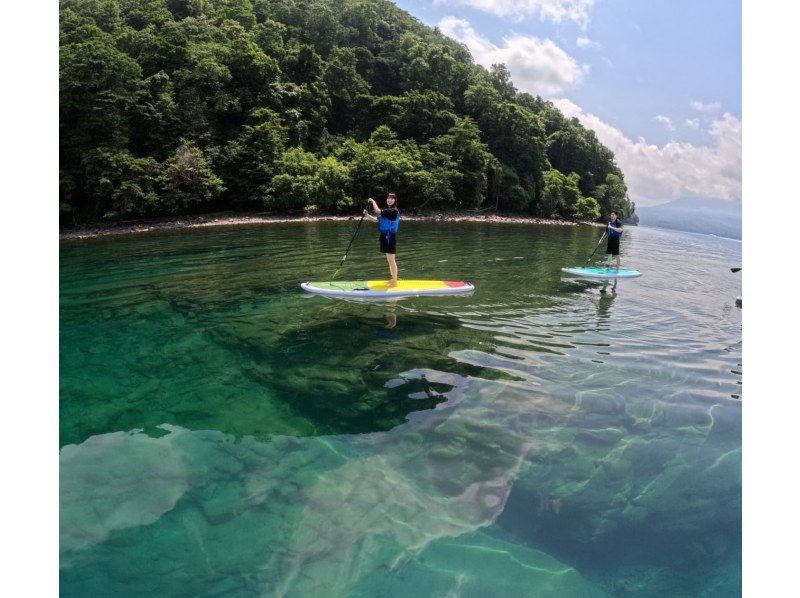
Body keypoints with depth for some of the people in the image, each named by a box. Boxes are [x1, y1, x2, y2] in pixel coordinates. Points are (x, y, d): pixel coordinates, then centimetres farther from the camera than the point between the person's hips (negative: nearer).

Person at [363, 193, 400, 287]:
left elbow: (377, 211, -24)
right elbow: (377, 219, 18)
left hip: (390, 237, -10)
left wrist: (373, 201, -9)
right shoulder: (387, 211, 15)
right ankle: (393, 279, 25)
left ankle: (394, 282, -1)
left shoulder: (394, 211, -16)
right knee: (390, 259, 16)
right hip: (386, 237, 10)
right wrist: (367, 215, 6)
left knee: (391, 260, -6)